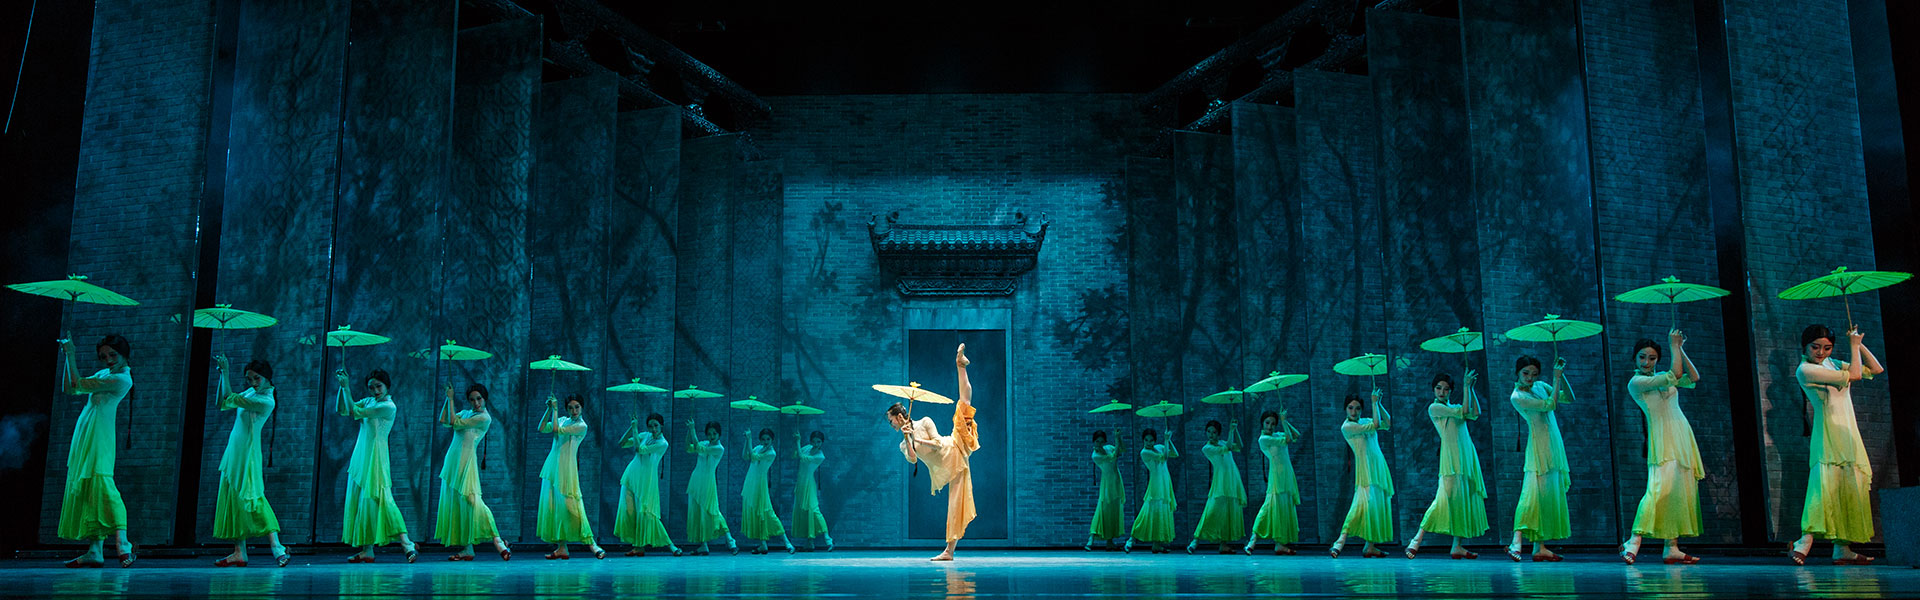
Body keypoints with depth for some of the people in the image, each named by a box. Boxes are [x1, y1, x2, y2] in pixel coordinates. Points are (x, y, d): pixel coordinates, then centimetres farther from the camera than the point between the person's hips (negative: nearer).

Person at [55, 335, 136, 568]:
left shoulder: (122, 379, -10)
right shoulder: (104, 374, 18)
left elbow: (79, 385, -11)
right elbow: (69, 389, 20)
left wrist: (71, 355, -3)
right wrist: (66, 356, 14)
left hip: (99, 436, -9)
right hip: (85, 435, 9)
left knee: (101, 484, -20)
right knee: (84, 488, 5)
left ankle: (122, 543, -25)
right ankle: (94, 552, 4)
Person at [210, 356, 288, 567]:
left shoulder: (267, 401, -15)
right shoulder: (250, 392, 11)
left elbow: (232, 399, -20)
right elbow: (221, 404, 15)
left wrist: (225, 373, -14)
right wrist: (222, 376, 6)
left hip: (247, 454, -9)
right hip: (234, 453, 9)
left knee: (252, 498, -16)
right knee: (232, 500, 7)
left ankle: (276, 548, -21)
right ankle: (239, 553, 9)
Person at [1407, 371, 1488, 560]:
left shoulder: (1454, 407, 19)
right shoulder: (1434, 407, -3)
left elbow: (1475, 414, 4)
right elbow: (1463, 412, -11)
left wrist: (1471, 389, 4)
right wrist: (1466, 387, -6)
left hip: (1467, 457, 8)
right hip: (1451, 457, -8)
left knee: (1464, 500, 3)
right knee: (1445, 498, -17)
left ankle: (1457, 546, 4)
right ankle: (1417, 540, -19)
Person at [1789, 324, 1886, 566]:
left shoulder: (1833, 364, 16)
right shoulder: (1804, 369, -10)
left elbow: (1876, 369, 19)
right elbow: (1855, 375, -13)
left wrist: (1859, 344, 10)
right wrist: (1854, 346, -1)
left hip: (1848, 435, 8)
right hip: (1828, 435, -8)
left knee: (1851, 490, 6)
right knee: (1825, 486, -21)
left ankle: (1843, 550, 8)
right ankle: (1804, 543, -26)